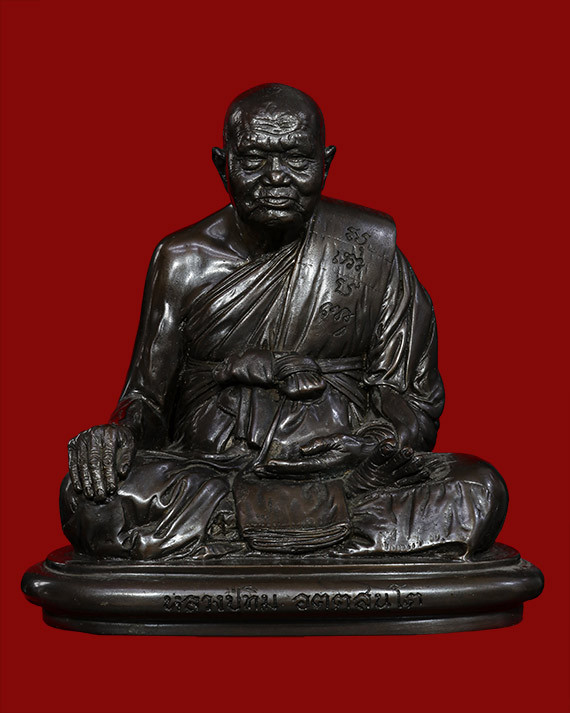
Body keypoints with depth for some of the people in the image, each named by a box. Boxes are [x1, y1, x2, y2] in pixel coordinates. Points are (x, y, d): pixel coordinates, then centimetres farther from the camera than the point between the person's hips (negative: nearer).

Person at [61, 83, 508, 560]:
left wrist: (390, 443, -15)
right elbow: (147, 395, 12)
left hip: (344, 471, 0)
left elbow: (411, 395, 7)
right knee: (88, 499, -29)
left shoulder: (369, 247, 5)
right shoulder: (183, 261, 7)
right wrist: (119, 436, -12)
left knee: (481, 491, -26)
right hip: (209, 468, 1)